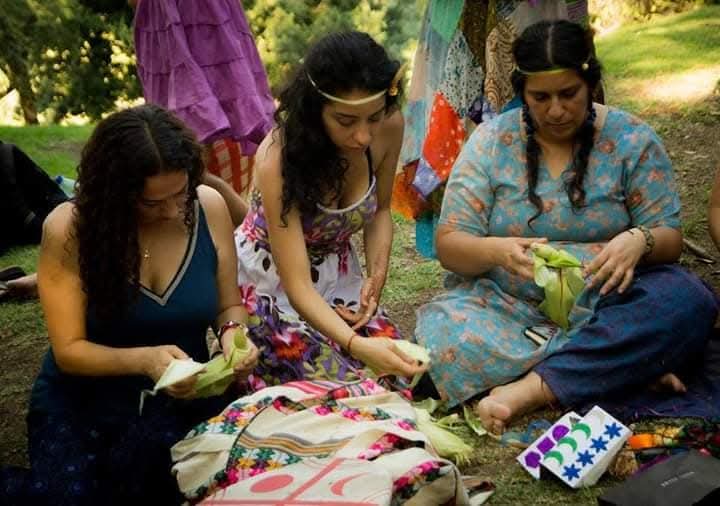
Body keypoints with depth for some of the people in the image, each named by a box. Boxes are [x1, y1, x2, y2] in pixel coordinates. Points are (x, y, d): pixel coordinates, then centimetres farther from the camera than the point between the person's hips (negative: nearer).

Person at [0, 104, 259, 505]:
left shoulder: (209, 207, -8)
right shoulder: (68, 229, -15)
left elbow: (229, 305, 5)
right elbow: (69, 350, -13)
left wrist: (233, 333, -19)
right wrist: (144, 359, -31)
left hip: (179, 398, 1)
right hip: (82, 400, -1)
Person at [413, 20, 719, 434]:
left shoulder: (632, 139, -1)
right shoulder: (491, 142, -2)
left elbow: (670, 239, -1)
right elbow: (449, 245, -5)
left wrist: (639, 241, -26)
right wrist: (496, 250, -28)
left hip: (603, 302, 1)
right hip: (509, 305, 0)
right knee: (444, 330, -32)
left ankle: (530, 389, -29)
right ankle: (629, 364, -23)